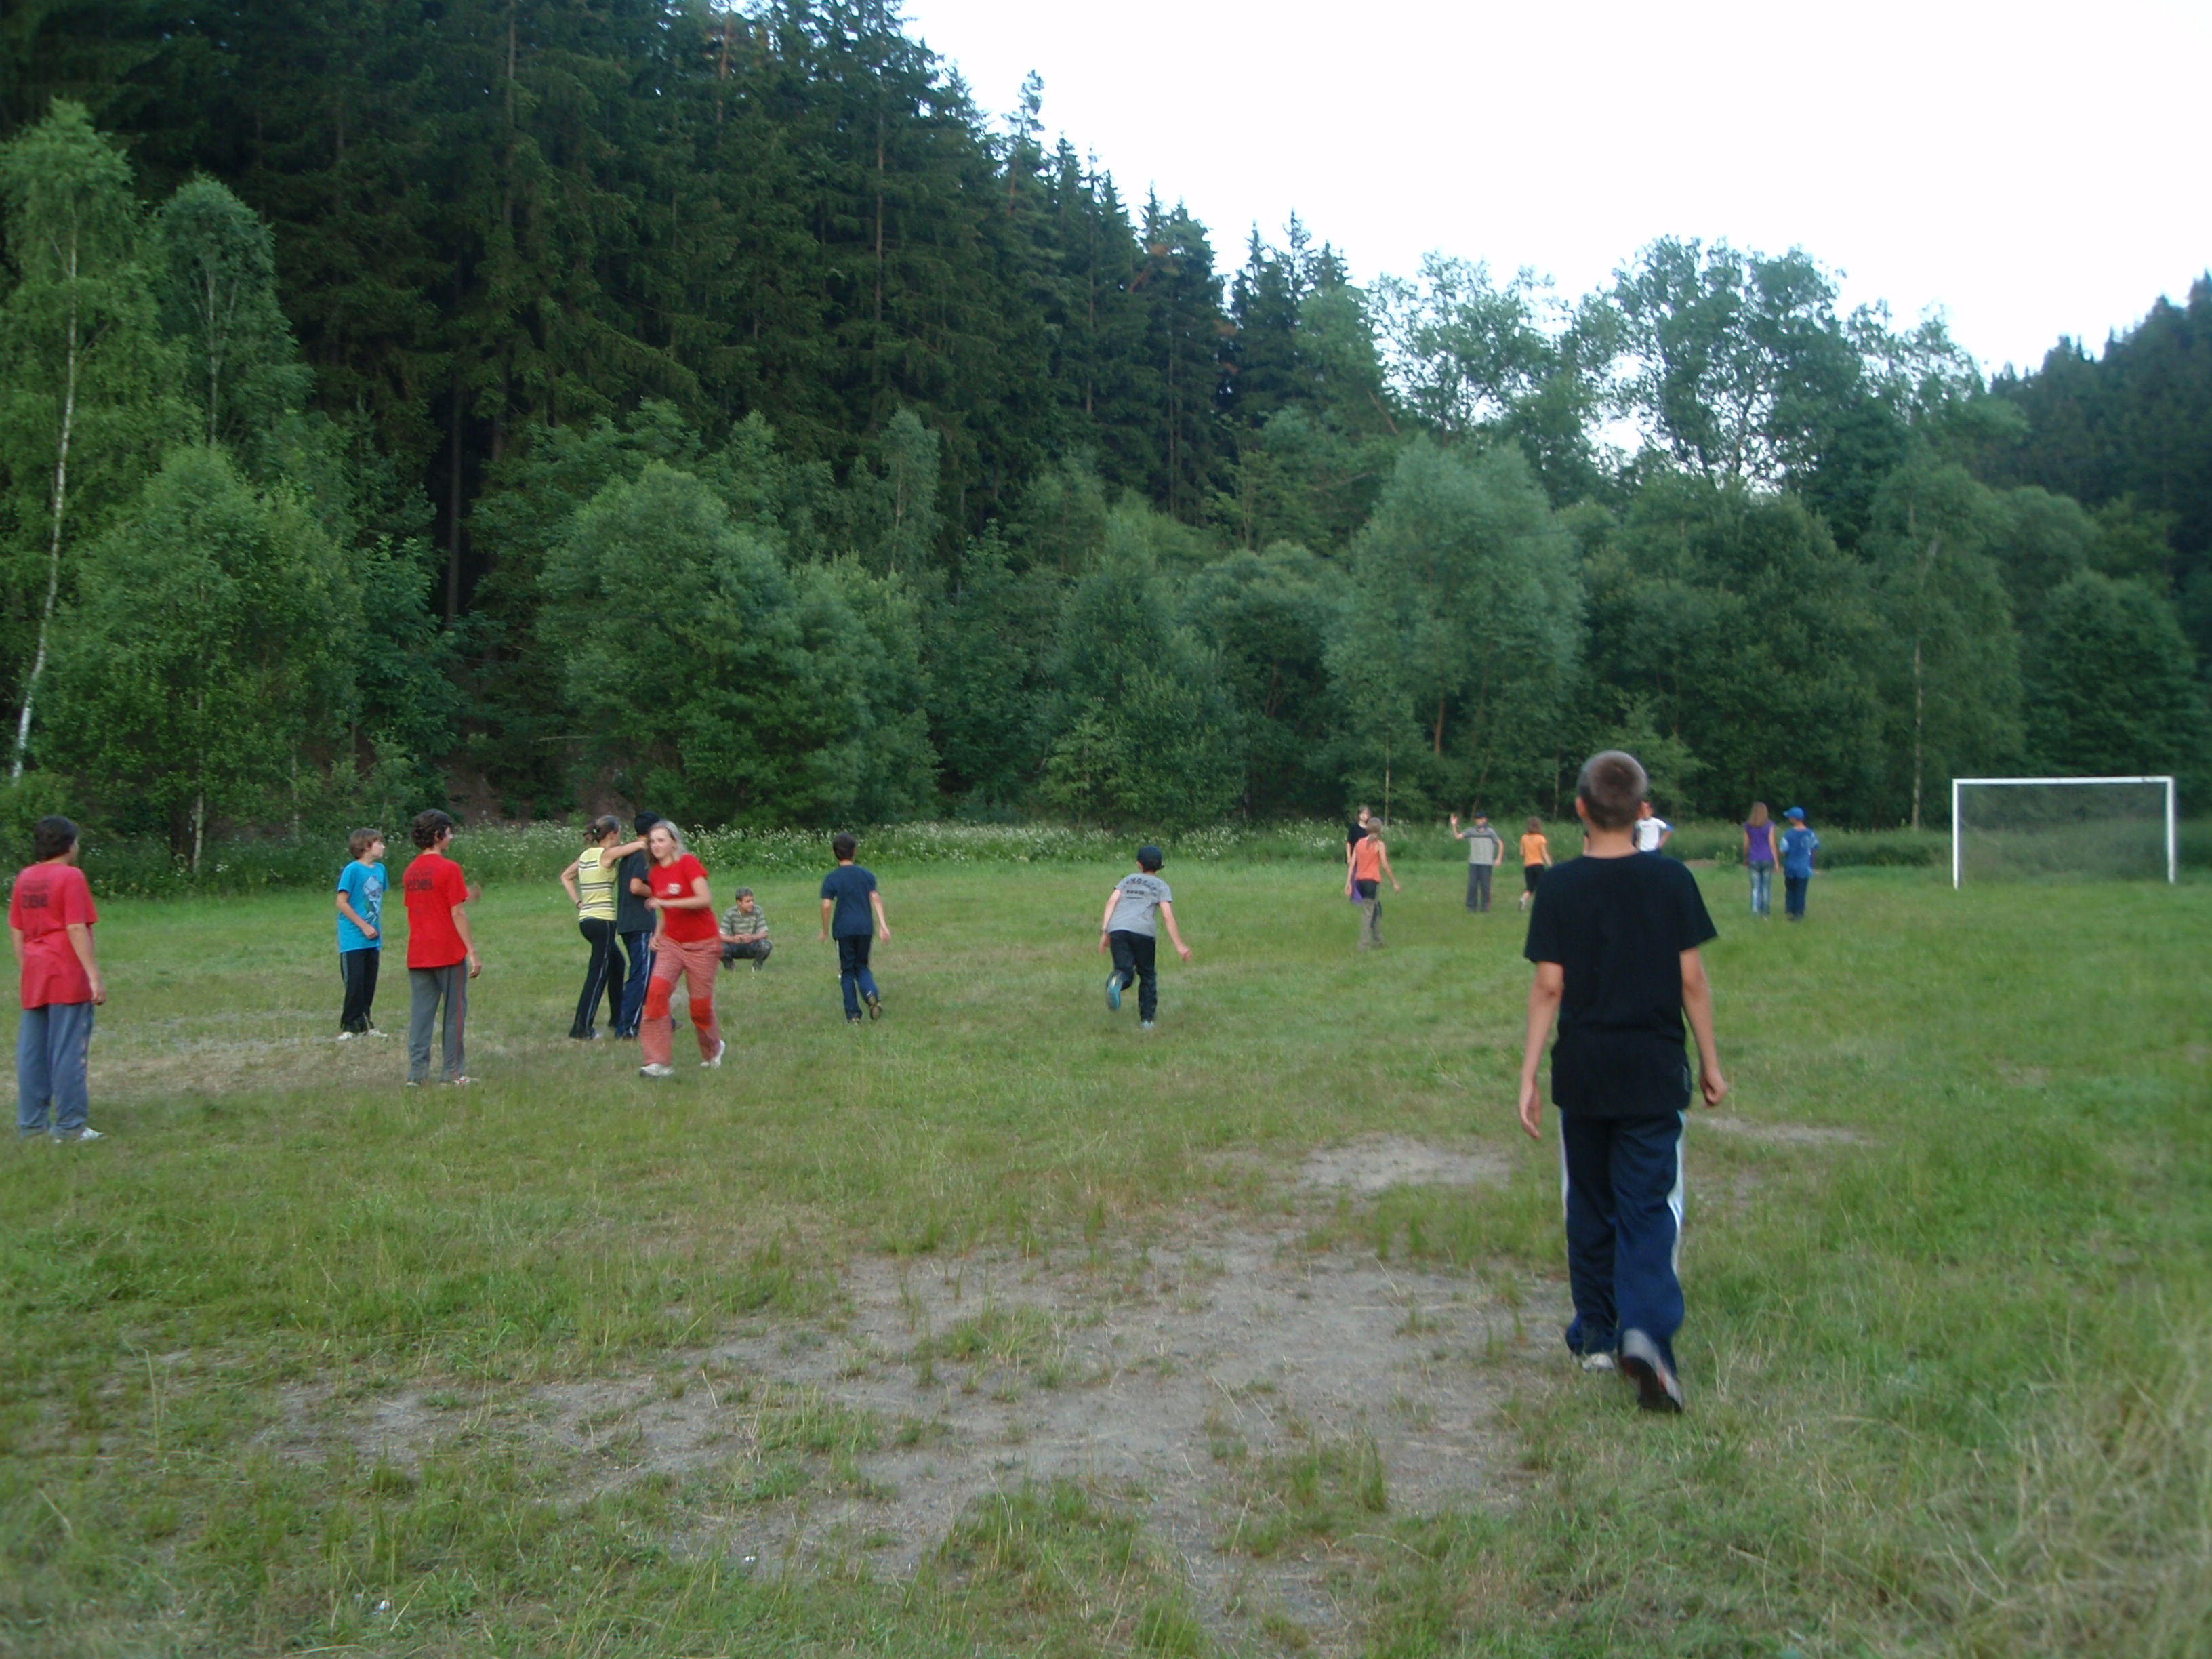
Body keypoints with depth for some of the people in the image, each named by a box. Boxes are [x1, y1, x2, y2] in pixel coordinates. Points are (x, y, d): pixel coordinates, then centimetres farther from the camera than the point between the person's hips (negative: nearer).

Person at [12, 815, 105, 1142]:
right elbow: (76, 930, -17)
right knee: (68, 1051, -4)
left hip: (33, 978, 7)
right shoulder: (70, 877, -11)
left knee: (32, 1051, 11)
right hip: (68, 978, -7)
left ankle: (30, 1122, 17)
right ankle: (70, 1126, -1)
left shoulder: (24, 879, 10)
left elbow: (15, 931, 14)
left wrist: (23, 970, 22)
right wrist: (95, 976, -16)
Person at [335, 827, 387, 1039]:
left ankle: (364, 1025, 19)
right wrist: (364, 926, -12)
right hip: (354, 940, -6)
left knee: (369, 984, 10)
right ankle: (348, 1027, 6)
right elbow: (342, 903, -12)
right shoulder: (352, 870, -11)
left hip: (373, 941, 6)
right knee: (354, 984, -3)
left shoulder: (379, 869, 9)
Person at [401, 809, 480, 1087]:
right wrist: (473, 952, -11)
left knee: (420, 1013, 7)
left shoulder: (409, 872, 8)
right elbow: (457, 913, -14)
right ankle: (452, 1073, 7)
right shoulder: (449, 868, -12)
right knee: (454, 1012, 4)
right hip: (449, 952, -5)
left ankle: (417, 1072, 5)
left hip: (417, 955, 6)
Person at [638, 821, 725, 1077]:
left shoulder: (688, 864, -13)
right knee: (656, 990, -17)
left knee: (700, 1004, 2)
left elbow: (705, 899, -25)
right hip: (671, 943, 5)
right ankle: (658, 1062, -15)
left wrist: (666, 902, -28)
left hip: (701, 945, -5)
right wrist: (658, 933, 2)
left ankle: (713, 1049, 33)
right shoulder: (655, 874, 7)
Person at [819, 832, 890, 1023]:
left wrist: (825, 930, 3)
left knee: (847, 971, 8)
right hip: (864, 928, 3)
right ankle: (871, 994, -15)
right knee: (862, 966, 16)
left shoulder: (831, 878, -2)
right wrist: (883, 925, -5)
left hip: (843, 929, -3)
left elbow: (826, 905, -9)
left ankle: (853, 1015, 4)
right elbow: (876, 898, -3)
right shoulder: (867, 875, 6)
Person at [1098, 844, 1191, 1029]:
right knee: (1147, 974, 16)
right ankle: (1147, 1018, 14)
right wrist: (1179, 945, 5)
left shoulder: (1127, 880, 27)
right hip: (1144, 931, -1)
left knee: (1125, 970, -1)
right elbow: (1167, 916, 5)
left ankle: (1117, 981, -37)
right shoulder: (1161, 886, 19)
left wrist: (1104, 931, 6)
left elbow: (1112, 901, 10)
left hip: (1118, 929, 1)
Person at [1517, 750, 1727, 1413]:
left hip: (1582, 1071, 1)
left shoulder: (1562, 886, -5)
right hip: (1655, 1071, -1)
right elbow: (1691, 979, -2)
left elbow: (1549, 986, -7)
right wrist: (1710, 1061, 8)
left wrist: (1528, 1075, -3)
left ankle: (1595, 1336, 25)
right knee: (1649, 1207, 2)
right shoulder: (1672, 880, -4)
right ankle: (1645, 1332, -18)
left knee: (1590, 1206, 15)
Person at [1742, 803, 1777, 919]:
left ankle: (1755, 909, -18)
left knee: (1755, 888, 2)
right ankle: (1766, 913, 13)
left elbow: (1746, 845, 4)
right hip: (1767, 859, -1)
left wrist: (1745, 860, 16)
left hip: (1754, 860, 1)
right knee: (1766, 887, 9)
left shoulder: (1748, 826, 2)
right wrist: (1776, 861, -2)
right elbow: (1772, 844, -6)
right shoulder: (1769, 825, -3)